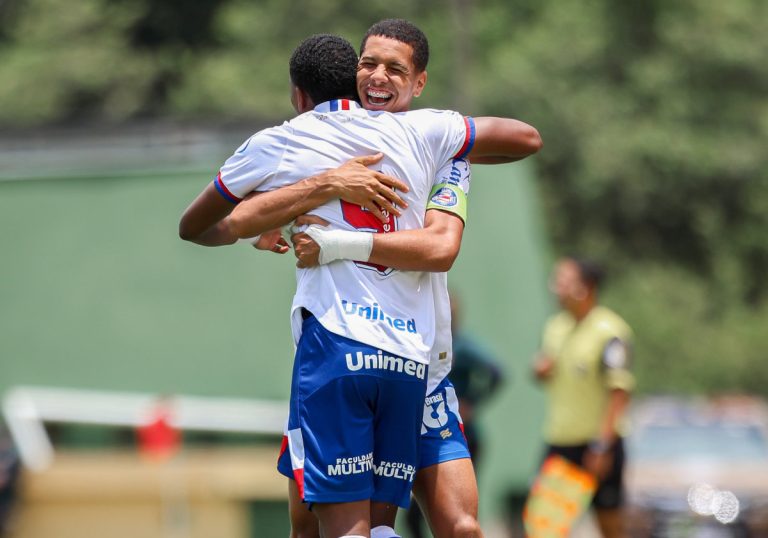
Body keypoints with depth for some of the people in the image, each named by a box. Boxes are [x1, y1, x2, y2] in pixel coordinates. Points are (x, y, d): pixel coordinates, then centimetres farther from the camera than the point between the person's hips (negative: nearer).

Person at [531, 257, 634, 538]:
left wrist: (602, 446, -21)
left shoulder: (610, 331, -13)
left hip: (598, 442, -6)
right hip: (558, 441, 6)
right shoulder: (555, 326, 9)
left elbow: (620, 392, -17)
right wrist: (540, 371, -2)